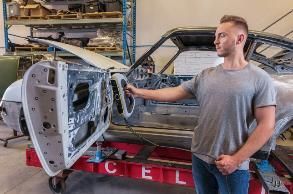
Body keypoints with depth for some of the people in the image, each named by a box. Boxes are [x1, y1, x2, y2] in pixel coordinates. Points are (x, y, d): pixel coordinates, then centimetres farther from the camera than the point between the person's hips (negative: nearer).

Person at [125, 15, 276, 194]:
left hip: (233, 165, -4)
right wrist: (139, 92, 2)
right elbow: (174, 93, 3)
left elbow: (267, 126, -11)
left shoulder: (260, 79, -10)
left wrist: (236, 159, -14)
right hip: (200, 157, 5)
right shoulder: (206, 75, 3)